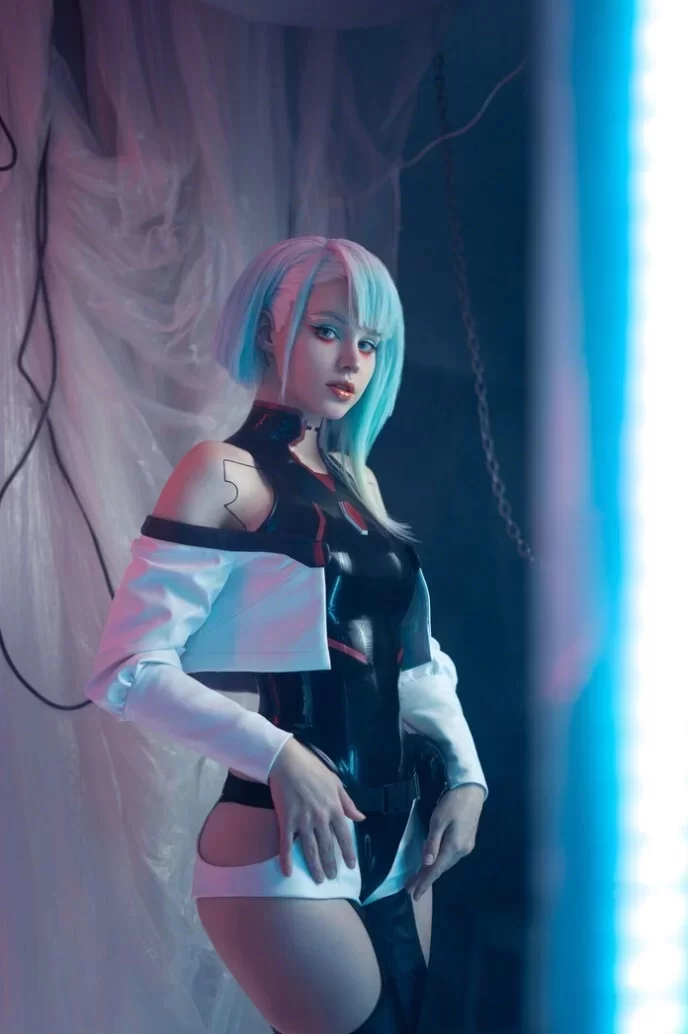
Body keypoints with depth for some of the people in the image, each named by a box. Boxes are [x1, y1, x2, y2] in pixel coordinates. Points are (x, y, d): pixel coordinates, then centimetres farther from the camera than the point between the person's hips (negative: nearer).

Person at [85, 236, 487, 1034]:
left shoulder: (356, 482, 13)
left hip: (394, 842, 8)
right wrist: (276, 757, -21)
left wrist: (463, 773, 3)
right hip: (286, 852, -7)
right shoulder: (225, 474, -9)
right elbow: (126, 672, -16)